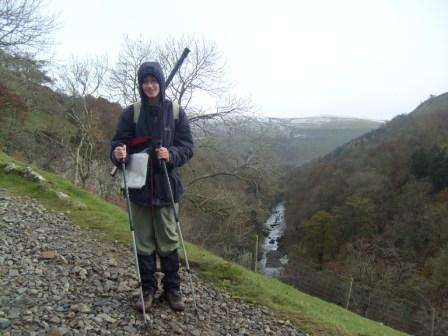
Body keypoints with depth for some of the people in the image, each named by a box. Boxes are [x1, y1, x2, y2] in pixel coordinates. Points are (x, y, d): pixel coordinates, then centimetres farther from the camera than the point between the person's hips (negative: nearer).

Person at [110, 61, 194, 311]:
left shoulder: (176, 112, 1)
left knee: (168, 241, 7)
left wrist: (171, 154, -20)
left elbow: (188, 146, 0)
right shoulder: (131, 113, 1)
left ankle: (173, 288, 24)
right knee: (144, 241, 9)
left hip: (165, 186, 0)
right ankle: (148, 289, 25)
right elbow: (119, 143, 0)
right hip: (139, 186, 1)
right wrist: (119, 154, -23)